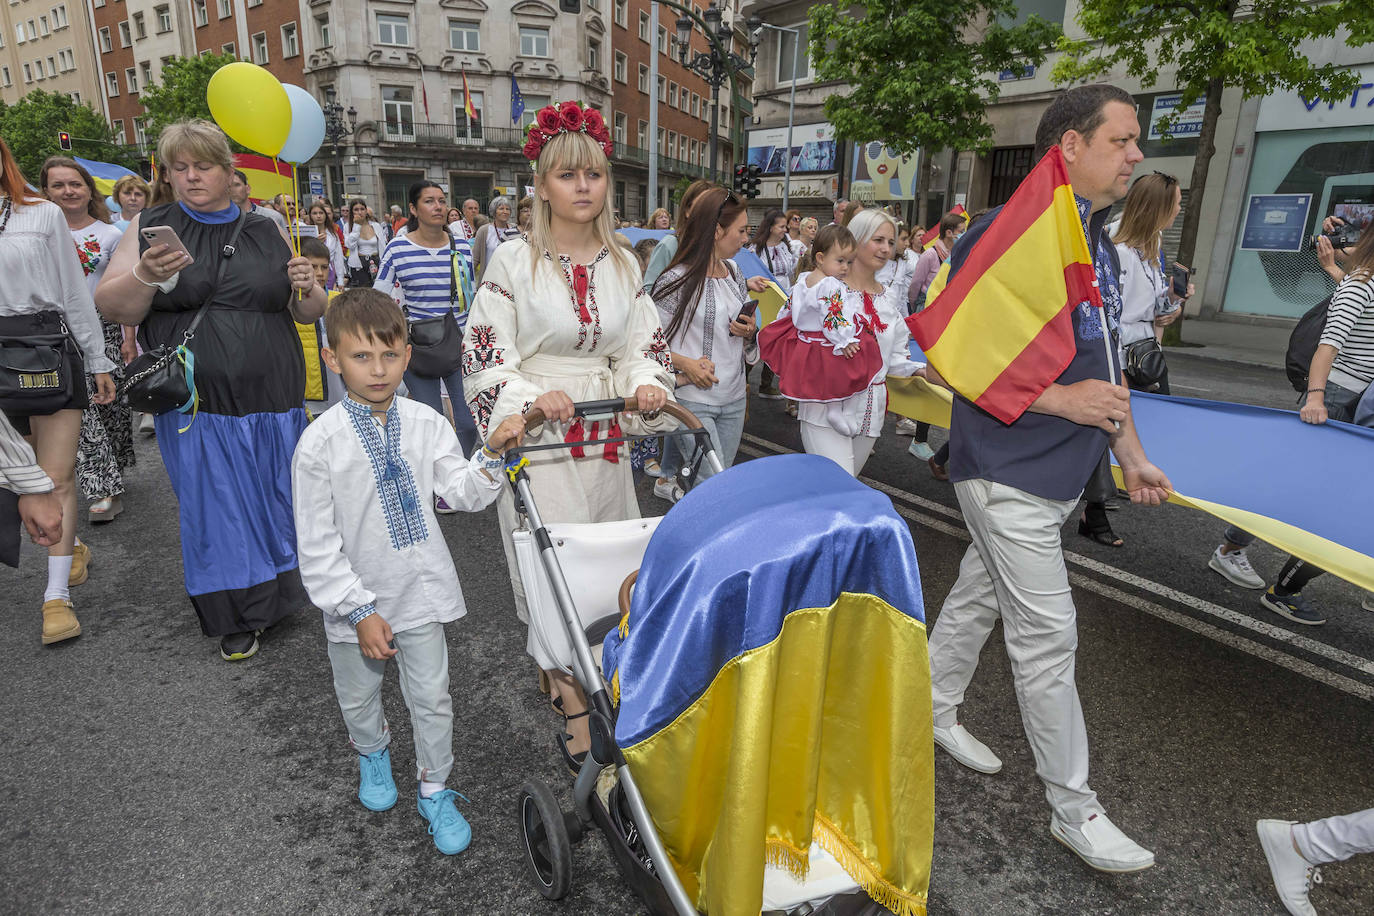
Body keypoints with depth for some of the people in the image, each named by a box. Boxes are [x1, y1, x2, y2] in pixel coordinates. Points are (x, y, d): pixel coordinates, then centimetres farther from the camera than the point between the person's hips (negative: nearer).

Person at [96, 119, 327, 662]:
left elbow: (309, 314, 12)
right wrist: (145, 276, -20)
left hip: (271, 402, 1)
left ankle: (281, 591, 33)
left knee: (277, 500, 10)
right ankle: (239, 620, 21)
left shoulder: (266, 232, 9)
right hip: (196, 405, -1)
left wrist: (307, 290, -11)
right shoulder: (151, 228, 5)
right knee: (216, 510, 5)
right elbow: (111, 308, -1)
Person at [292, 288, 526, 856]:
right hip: (355, 599, -1)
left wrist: (492, 453, -23)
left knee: (431, 696, 10)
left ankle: (434, 791, 33)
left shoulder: (426, 424, -7)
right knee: (358, 696, 22)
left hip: (421, 589, 1)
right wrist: (359, 611, -15)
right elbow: (317, 544, -14)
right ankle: (373, 754, 55)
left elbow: (464, 494, -5)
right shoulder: (320, 442, -16)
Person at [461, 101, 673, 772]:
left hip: (605, 434, 5)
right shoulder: (513, 262, -6)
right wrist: (533, 396, -23)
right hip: (538, 434, -5)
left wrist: (646, 383, -11)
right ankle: (575, 707, 12)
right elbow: (484, 354, -7)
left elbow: (642, 344, 10)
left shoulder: (623, 264, 8)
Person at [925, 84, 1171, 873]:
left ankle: (934, 709, 40)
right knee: (1048, 636, -1)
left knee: (981, 595, 20)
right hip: (1010, 474, -8)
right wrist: (1059, 399, -21)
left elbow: (1102, 362, 19)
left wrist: (1132, 454, 16)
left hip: (1062, 473, 9)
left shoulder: (1100, 245, 13)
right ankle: (1075, 809, 15)